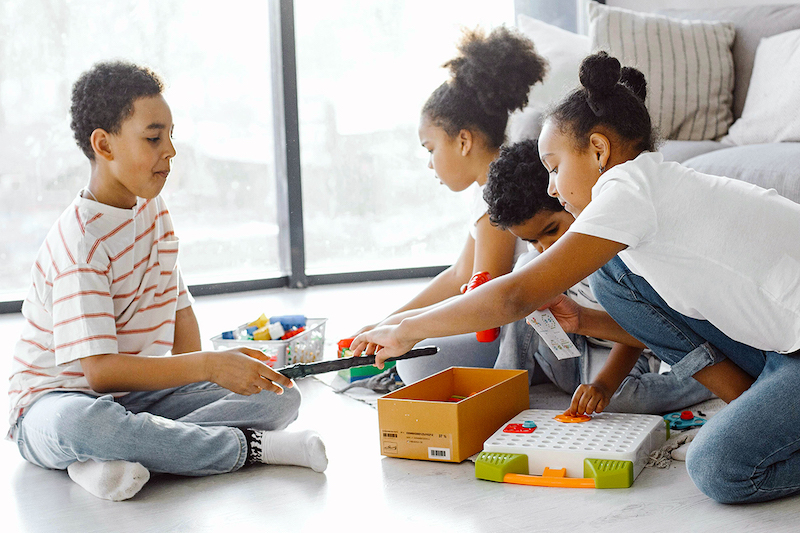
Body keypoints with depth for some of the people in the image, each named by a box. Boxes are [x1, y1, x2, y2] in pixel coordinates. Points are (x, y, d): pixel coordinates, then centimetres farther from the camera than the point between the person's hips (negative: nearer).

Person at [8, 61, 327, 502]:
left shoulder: (153, 209, 7)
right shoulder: (81, 241, -20)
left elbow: (177, 303, 14)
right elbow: (99, 370, -28)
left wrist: (193, 370, -5)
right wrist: (208, 366, -34)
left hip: (138, 395, 7)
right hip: (57, 400, -7)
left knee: (280, 396, -11)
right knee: (78, 424, -45)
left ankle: (111, 459, -24)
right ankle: (253, 446, -29)